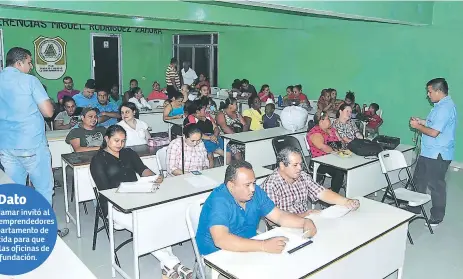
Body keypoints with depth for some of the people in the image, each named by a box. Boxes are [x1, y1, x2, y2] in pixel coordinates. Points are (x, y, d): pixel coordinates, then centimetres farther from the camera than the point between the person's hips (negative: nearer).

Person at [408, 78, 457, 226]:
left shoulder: (445, 108, -22)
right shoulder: (441, 105, 11)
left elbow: (434, 132, -26)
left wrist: (417, 126, -12)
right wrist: (422, 122, 9)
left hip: (437, 155, -11)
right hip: (428, 152, 11)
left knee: (436, 185, 3)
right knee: (419, 180, 19)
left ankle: (437, 217, 18)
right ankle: (414, 208, 33)